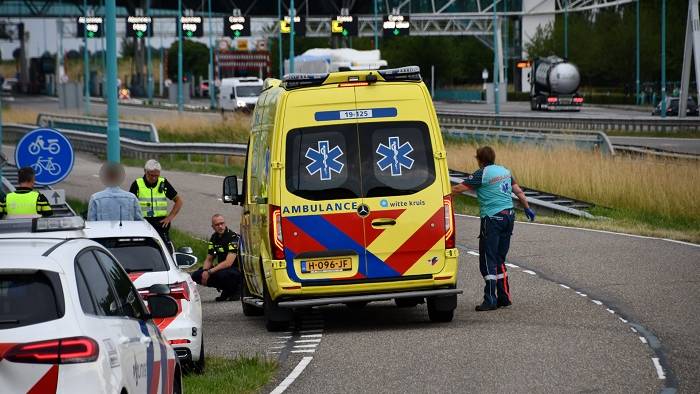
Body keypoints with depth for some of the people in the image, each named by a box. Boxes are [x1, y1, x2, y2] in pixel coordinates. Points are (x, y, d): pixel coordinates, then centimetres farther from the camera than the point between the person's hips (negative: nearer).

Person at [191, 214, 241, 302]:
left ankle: (235, 291, -6)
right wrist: (205, 271, -10)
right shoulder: (214, 238, 6)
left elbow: (228, 262, -25)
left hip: (238, 270, -8)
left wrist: (209, 272, -27)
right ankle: (226, 291, 6)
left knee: (221, 274, -39)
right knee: (196, 275, -7)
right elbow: (209, 259, 12)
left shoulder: (233, 237, -18)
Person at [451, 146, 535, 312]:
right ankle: (504, 297, 16)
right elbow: (518, 191, 19)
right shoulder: (505, 171, 12)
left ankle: (490, 300, -9)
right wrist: (527, 208, 31)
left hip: (492, 219, -8)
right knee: (500, 259, 16)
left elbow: (459, 188, -12)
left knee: (488, 260, -5)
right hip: (508, 216, 8)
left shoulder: (482, 174, -10)